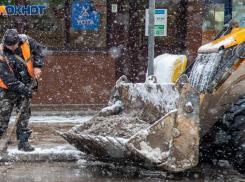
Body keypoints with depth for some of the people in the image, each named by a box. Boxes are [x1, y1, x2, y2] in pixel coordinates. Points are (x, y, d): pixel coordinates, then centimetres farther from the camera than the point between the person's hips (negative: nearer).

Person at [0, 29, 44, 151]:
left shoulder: (26, 41, -15)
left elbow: (38, 50, 6)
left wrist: (37, 66, -6)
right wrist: (23, 89, -26)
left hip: (25, 84, 4)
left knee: (24, 114, 4)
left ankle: (23, 142, 9)